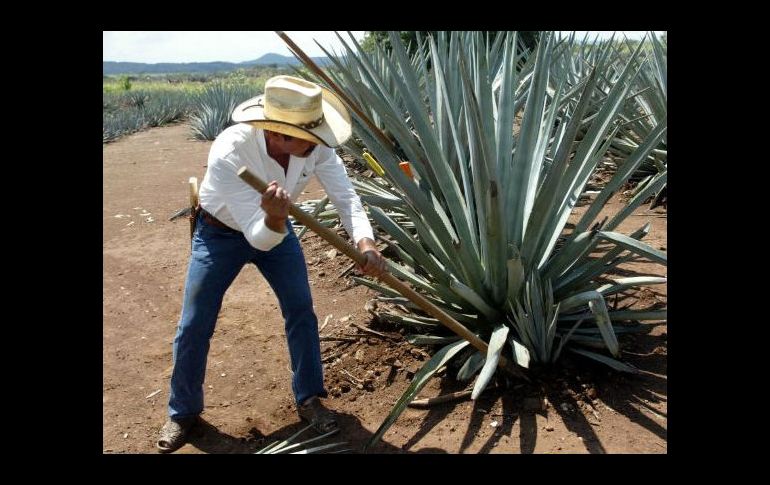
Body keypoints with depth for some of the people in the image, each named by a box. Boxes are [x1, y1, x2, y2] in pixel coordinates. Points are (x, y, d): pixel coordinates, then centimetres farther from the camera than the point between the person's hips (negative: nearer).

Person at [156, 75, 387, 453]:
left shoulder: (315, 145, -27)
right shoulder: (228, 153, -40)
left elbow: (345, 195, -25)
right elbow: (259, 238, -38)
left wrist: (365, 242, -43)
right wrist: (274, 219, -61)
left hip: (276, 226, 4)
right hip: (220, 233, -3)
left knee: (301, 310, -2)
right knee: (194, 325, 0)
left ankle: (309, 398, 18)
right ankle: (183, 412, 23)